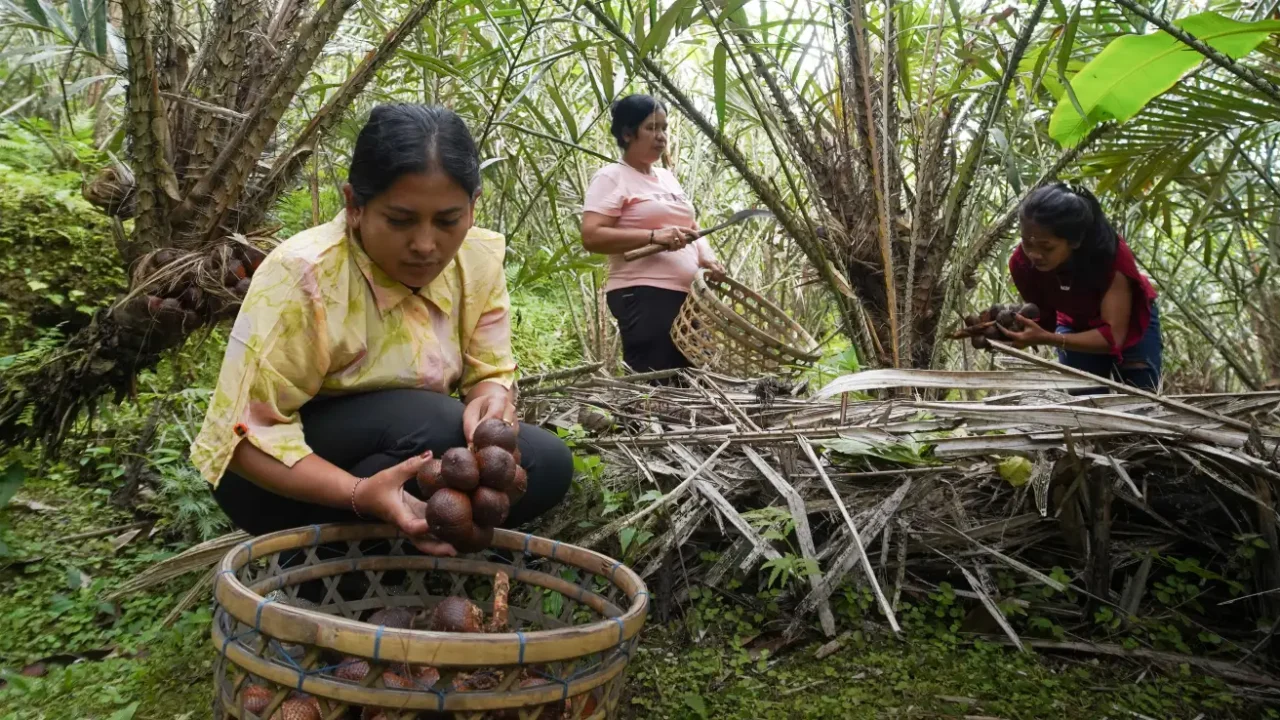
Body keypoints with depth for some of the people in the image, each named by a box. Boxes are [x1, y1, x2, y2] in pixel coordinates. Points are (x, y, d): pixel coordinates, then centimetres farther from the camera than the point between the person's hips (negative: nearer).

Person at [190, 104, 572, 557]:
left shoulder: (479, 259, -11)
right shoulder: (302, 275, -27)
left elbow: (490, 372, -5)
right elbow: (249, 434, -25)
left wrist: (494, 401, -31)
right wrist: (359, 495, -41)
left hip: (398, 447, 6)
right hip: (279, 475, -5)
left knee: (546, 463, -15)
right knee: (432, 423, -33)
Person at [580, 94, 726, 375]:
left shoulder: (667, 177, 21)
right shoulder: (612, 177, -3)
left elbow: (689, 228, 28)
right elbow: (591, 237, -15)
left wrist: (706, 258, 6)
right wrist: (654, 236, -22)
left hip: (687, 295, 8)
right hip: (643, 295, -8)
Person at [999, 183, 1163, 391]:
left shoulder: (1112, 255, -39)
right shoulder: (1022, 263, -31)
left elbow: (1113, 336, -40)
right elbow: (1043, 320, -18)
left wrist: (1046, 338, -54)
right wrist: (1010, 328, -42)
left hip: (1131, 324, -2)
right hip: (1076, 328, 2)